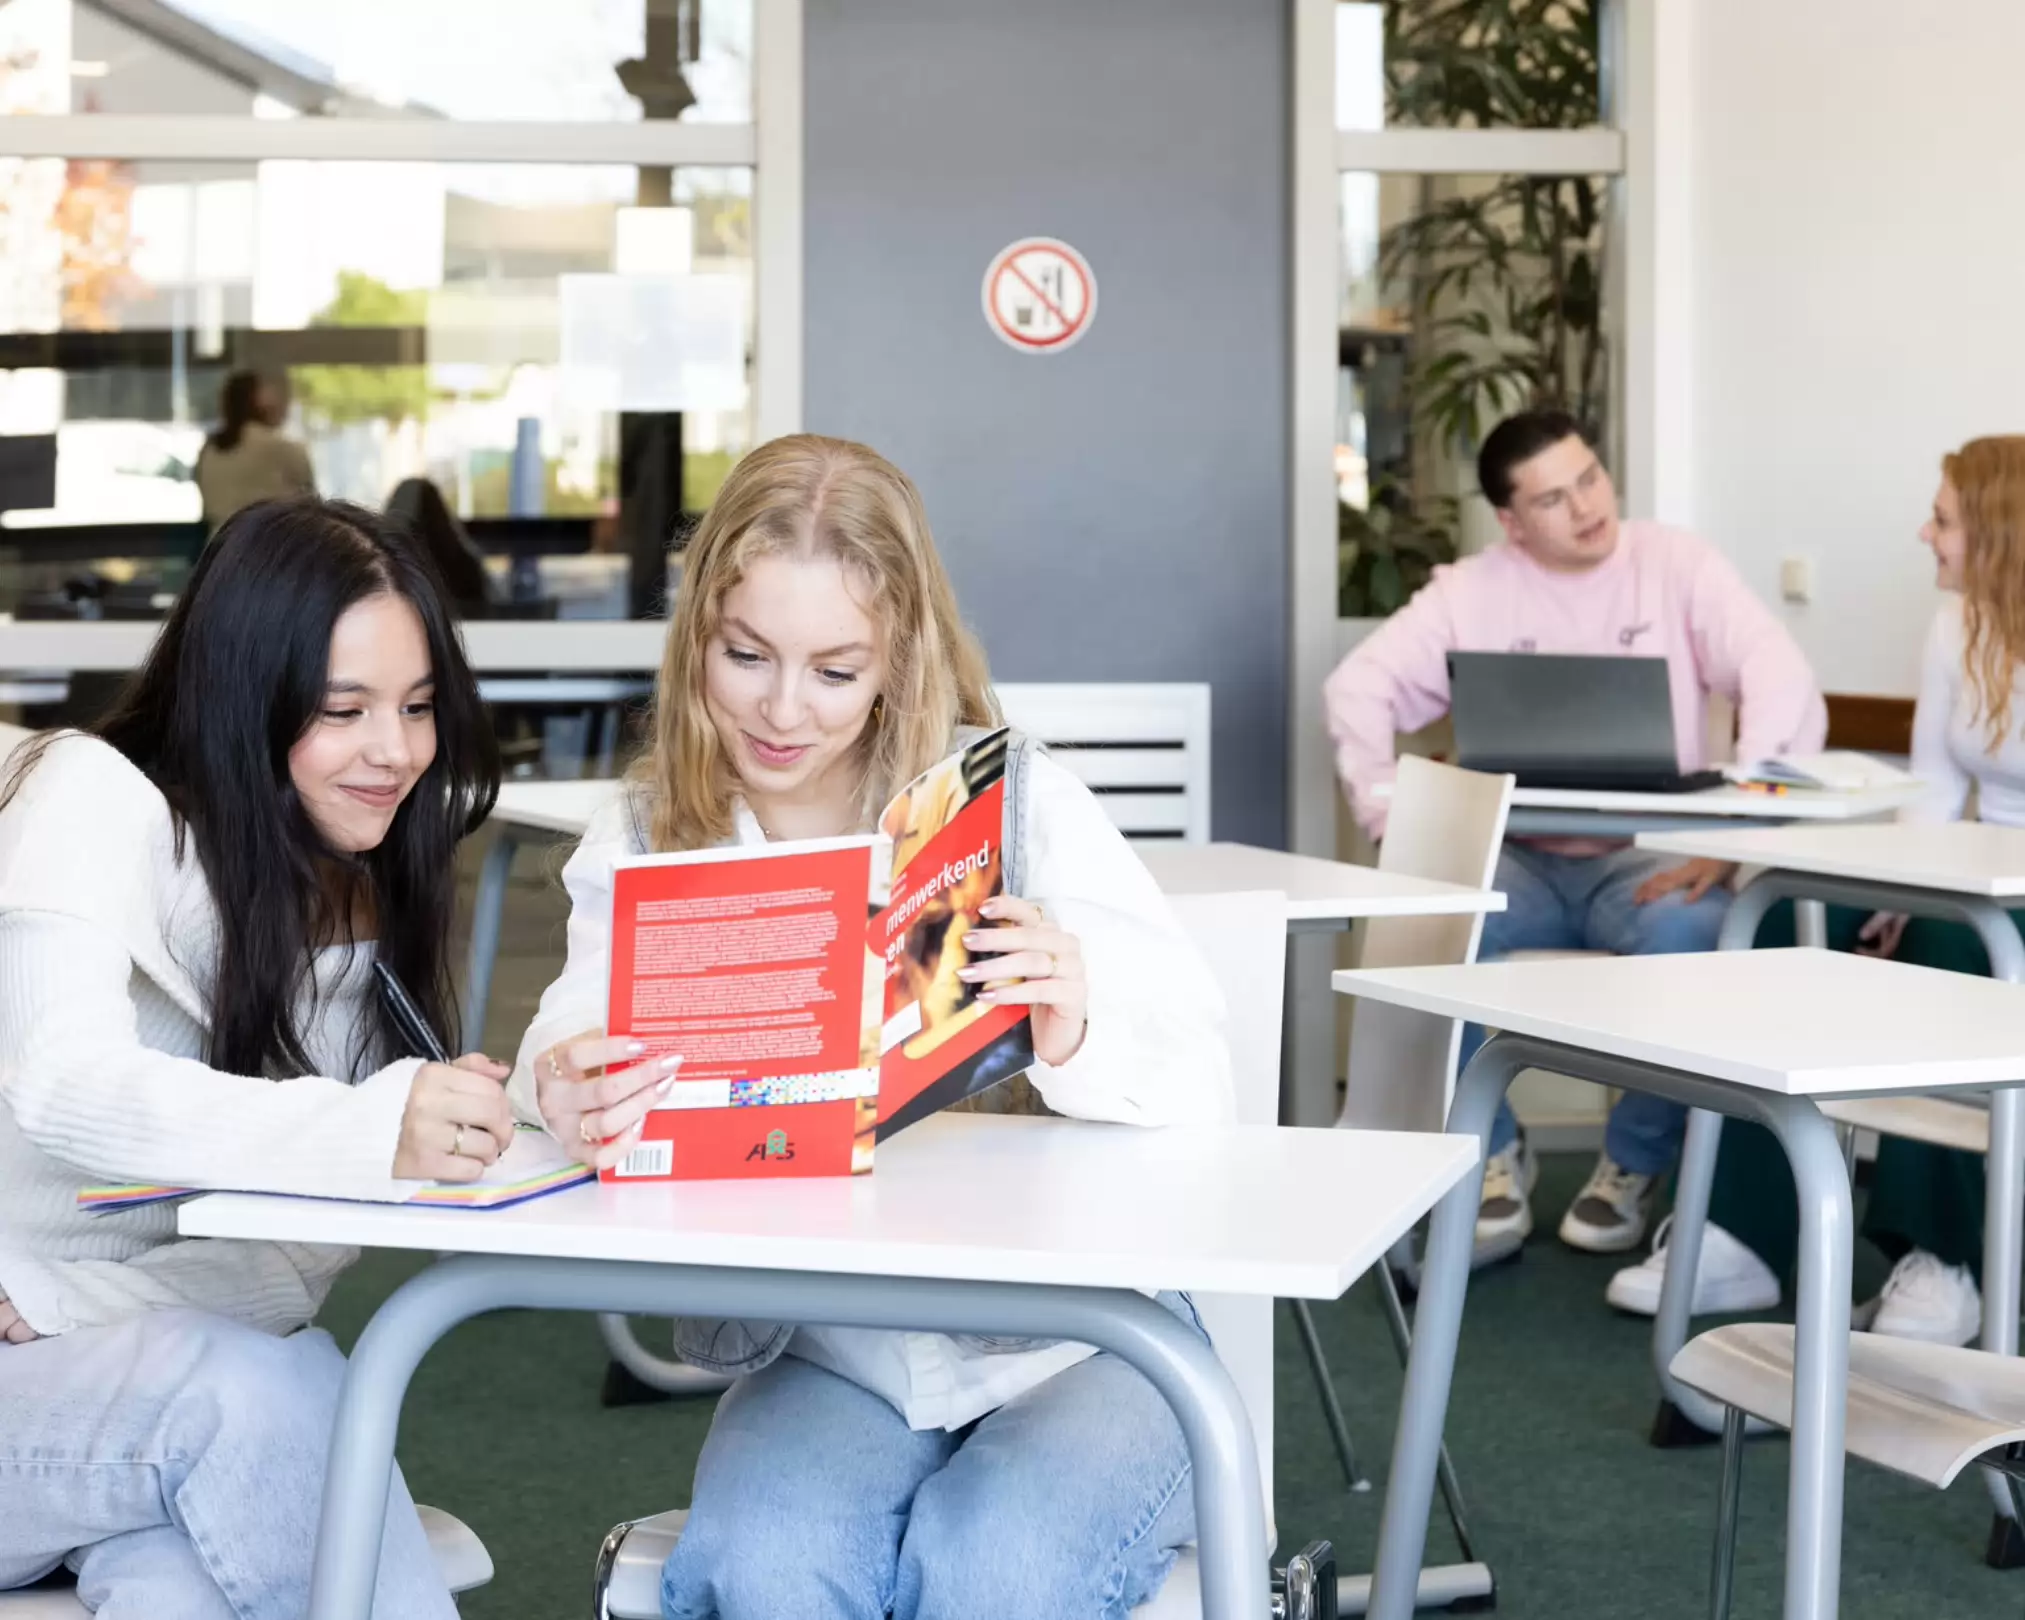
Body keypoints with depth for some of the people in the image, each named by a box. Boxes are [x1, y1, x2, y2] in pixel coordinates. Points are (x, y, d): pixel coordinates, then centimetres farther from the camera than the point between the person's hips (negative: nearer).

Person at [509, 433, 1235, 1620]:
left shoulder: (1013, 800, -7)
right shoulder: (642, 845, 4)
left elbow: (1201, 1083, -10)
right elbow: (581, 1048, -12)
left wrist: (1075, 1040, -32)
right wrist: (568, 1094, -36)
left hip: (1077, 1331, -1)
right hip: (821, 1349, 2)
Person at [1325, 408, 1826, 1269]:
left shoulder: (1677, 566, 1)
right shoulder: (1471, 592, 5)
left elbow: (1786, 687, -10)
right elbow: (1361, 686, -3)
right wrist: (1389, 815, -20)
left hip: (1647, 857, -1)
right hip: (1517, 860, 1)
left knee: (1691, 932, -35)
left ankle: (1635, 1162, -8)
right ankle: (1494, 1151, -6)